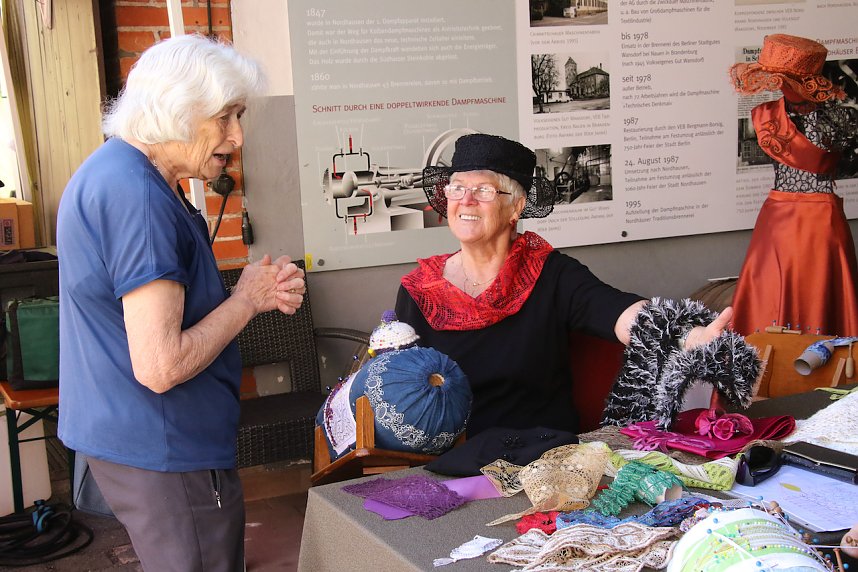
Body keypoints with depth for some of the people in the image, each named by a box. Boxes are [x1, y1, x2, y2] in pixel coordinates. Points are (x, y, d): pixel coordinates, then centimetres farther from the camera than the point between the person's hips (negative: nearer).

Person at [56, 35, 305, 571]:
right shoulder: (137, 196, -24)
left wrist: (259, 293, 1)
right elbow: (160, 367, -27)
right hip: (164, 451, -10)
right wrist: (248, 298, -13)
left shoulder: (116, 172, 9)